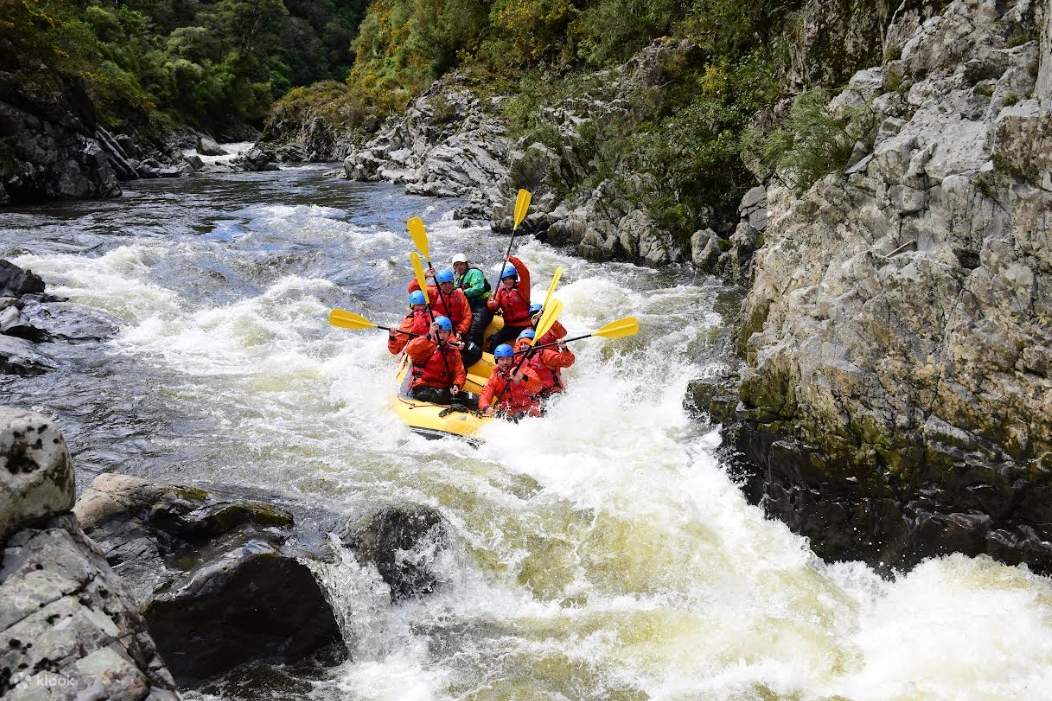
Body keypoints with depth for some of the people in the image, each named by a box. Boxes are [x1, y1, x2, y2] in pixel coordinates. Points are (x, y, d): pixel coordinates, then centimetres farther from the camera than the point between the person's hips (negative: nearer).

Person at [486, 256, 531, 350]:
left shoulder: (521, 288, -3)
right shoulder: (501, 290, 10)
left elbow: (525, 273, -20)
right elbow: (494, 307, 4)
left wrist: (512, 260, -24)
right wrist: (492, 304, -21)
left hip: (524, 326, -3)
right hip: (510, 326, 4)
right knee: (495, 340, -15)